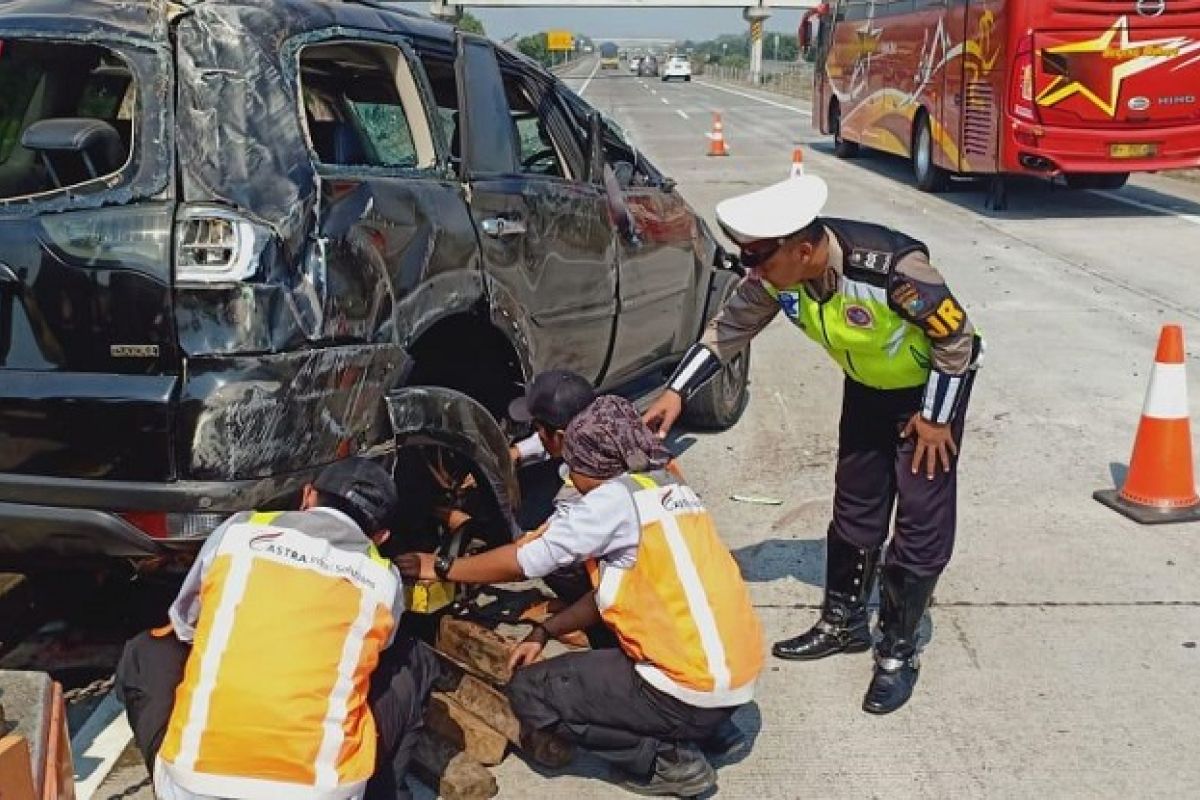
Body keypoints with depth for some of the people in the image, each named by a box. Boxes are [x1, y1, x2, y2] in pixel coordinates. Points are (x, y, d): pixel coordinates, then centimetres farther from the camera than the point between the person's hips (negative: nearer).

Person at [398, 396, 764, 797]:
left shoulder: (616, 499, -13)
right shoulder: (669, 487, 13)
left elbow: (526, 560, -7)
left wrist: (441, 568, 5)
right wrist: (545, 632, 14)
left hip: (695, 688, -9)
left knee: (529, 692, 0)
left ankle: (667, 760, 1)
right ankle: (712, 726, 20)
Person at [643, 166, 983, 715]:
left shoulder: (889, 265, -40)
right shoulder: (776, 275, -21)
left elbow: (956, 338, -27)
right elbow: (729, 329, -5)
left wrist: (936, 416, -17)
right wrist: (677, 392, -11)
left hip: (933, 382, -5)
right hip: (868, 385, 6)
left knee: (922, 522, -3)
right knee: (855, 508, 12)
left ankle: (897, 651, 9)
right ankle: (843, 623, 28)